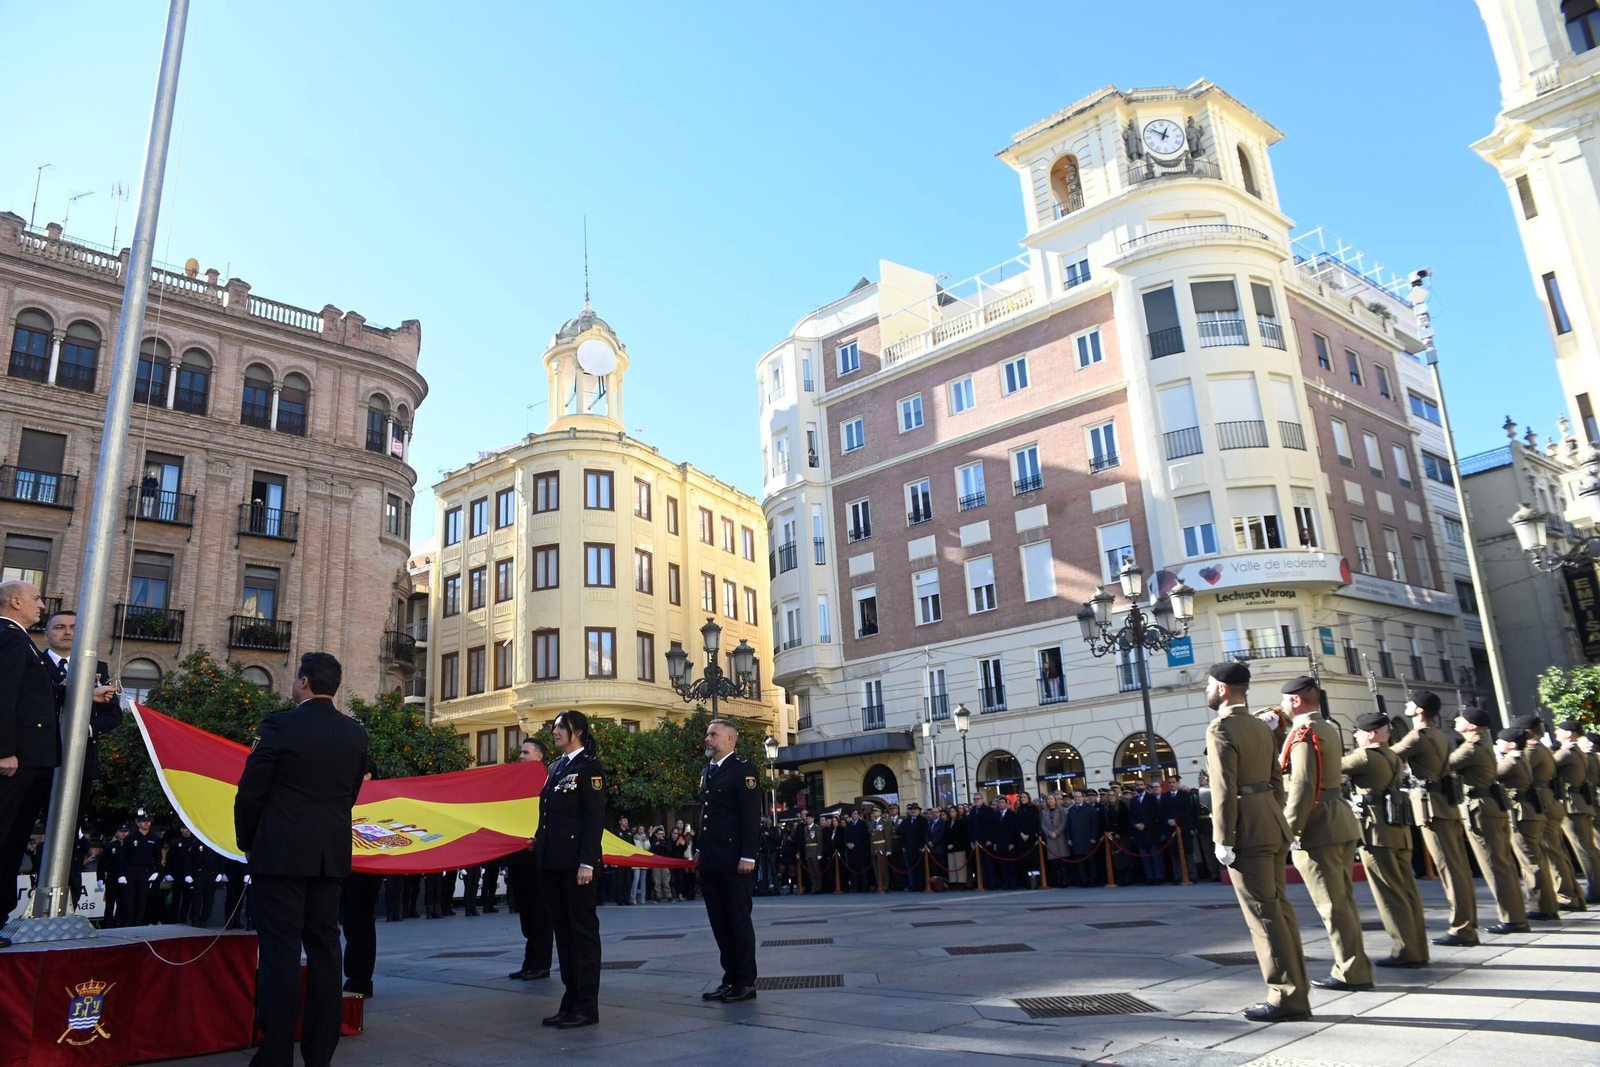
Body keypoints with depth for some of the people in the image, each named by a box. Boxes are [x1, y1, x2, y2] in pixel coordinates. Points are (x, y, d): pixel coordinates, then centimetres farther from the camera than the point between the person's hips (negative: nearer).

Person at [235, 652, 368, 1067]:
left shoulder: (280, 724, -10)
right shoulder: (356, 733, 5)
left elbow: (251, 790, -7)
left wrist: (245, 842, 8)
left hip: (281, 851, -4)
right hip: (332, 854, 5)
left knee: (280, 951, -2)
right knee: (324, 949, 9)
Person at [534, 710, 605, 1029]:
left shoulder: (589, 766, -8)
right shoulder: (555, 767, 16)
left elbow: (595, 818, -13)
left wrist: (587, 862, -18)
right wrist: (539, 845, 10)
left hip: (576, 862, -8)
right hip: (552, 862, 8)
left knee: (583, 930, 0)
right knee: (562, 931, 12)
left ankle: (586, 1007, 6)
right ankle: (570, 1002, 20)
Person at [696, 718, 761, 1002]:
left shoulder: (743, 769, -7)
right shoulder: (706, 772, 17)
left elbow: (751, 815, -14)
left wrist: (748, 856, -19)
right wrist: (699, 850, 14)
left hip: (733, 861, -8)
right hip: (710, 861, 8)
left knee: (738, 920, 0)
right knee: (720, 922, 11)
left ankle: (746, 982, 9)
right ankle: (731, 978, 20)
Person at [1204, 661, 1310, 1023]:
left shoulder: (1221, 729, -13)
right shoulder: (1262, 726, 14)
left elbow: (1224, 790, -18)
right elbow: (1276, 780, 17)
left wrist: (1223, 840, -16)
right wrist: (1274, 821, 22)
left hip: (1247, 832, -9)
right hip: (1273, 826, 9)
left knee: (1264, 915, -3)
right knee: (1279, 909, 13)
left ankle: (1287, 998, 1)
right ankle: (1295, 991, 19)